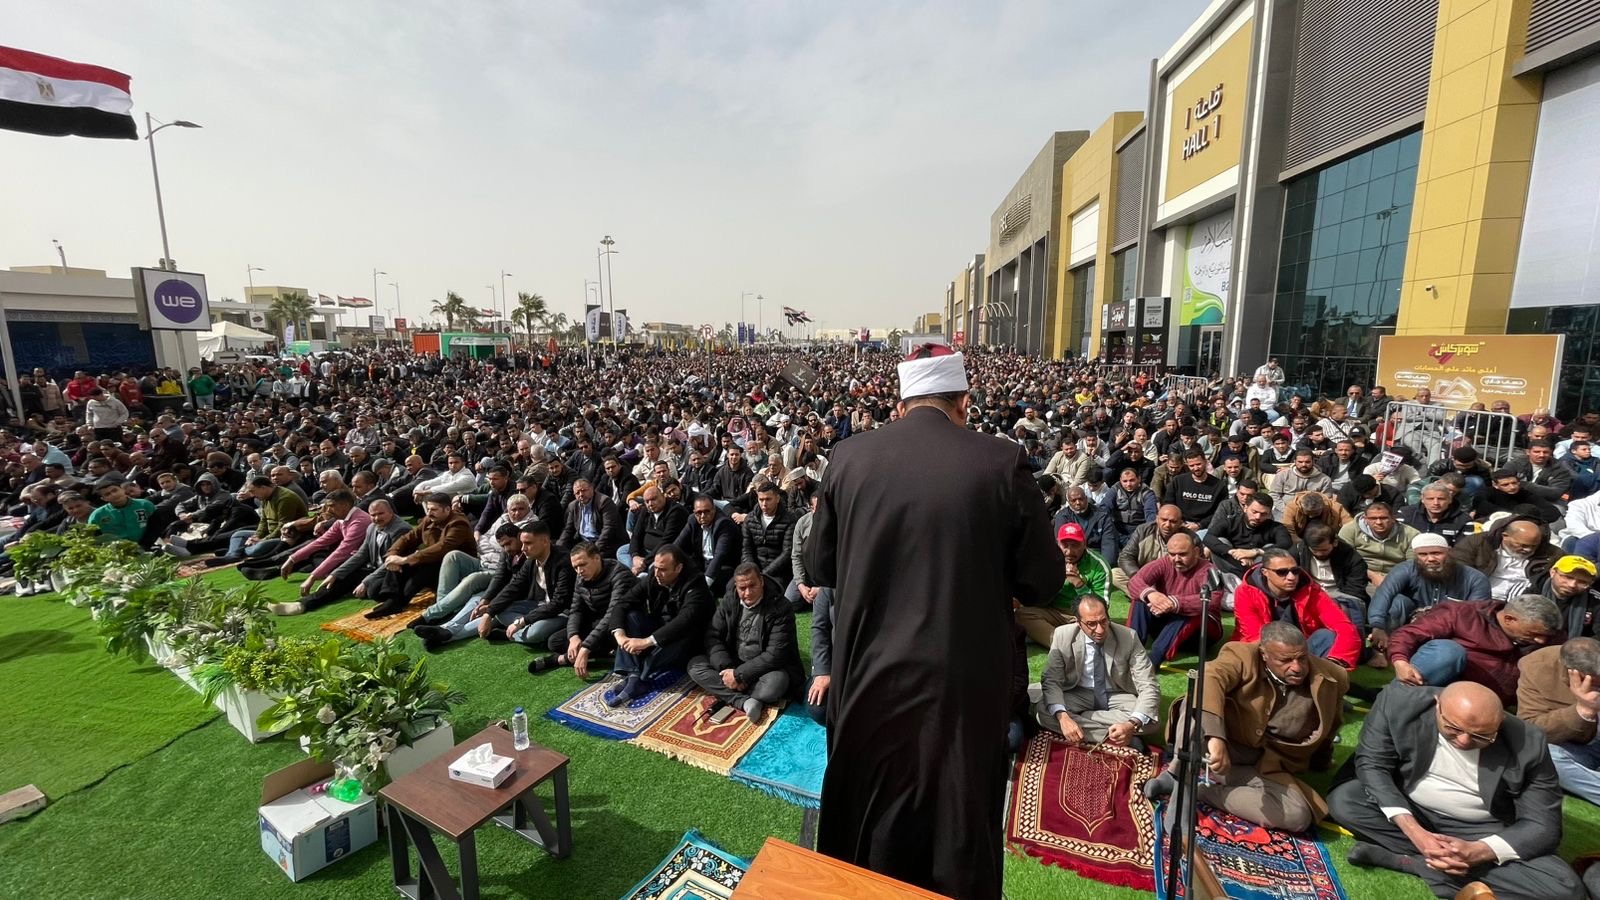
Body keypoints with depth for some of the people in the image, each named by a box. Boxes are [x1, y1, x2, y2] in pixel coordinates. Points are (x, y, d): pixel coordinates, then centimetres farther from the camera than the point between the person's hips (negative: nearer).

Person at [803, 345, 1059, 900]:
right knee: (958, 825, 22)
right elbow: (1041, 583, -6)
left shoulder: (850, 456, -6)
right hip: (962, 681, -2)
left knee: (868, 824, 26)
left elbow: (819, 567, 2)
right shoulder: (1002, 462, -12)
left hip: (869, 675, 2)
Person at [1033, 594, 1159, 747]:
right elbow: (1051, 681, -14)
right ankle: (1113, 738, -20)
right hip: (1078, 696, 0)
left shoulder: (1129, 637, -17)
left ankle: (1080, 717, -16)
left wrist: (1132, 725, -37)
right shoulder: (1063, 635, -16)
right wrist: (1062, 717, -35)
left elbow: (1148, 687, -17)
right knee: (1041, 711, -27)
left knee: (1149, 719, -30)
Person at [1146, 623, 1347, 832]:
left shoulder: (1329, 677, -5)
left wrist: (1321, 760, 28)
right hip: (1219, 743, -3)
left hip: (1266, 765, 4)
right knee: (1195, 704, -34)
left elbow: (1331, 722, 17)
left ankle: (1198, 787, -16)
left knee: (1298, 816, -27)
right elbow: (1208, 679, -37)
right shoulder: (1243, 656, -17)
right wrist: (1215, 737, -51)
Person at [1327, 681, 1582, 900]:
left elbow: (1543, 824, -11)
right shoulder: (1400, 702, -21)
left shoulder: (1528, 744, -17)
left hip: (1480, 832, 1)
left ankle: (1402, 859, -16)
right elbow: (1371, 763, -16)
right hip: (1408, 812, -1)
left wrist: (1478, 852, -29)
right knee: (1342, 801, -27)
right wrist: (1413, 831, -28)